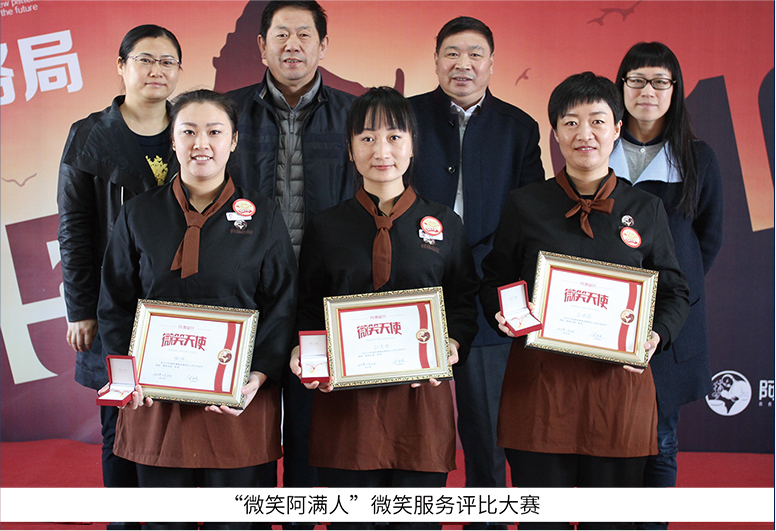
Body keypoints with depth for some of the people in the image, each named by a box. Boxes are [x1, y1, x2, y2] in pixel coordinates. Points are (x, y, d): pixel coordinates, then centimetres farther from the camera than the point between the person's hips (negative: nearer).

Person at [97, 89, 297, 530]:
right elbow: (115, 306, 9)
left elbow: (282, 308, 1)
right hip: (155, 399, 1)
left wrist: (257, 377, -12)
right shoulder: (138, 216, 6)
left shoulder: (263, 218, 3)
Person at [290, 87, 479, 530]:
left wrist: (452, 345, -10)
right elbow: (309, 309, 12)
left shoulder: (445, 224, 8)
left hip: (422, 398, 0)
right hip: (346, 399, 0)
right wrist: (304, 352, -7)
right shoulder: (326, 227, 8)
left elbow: (464, 303, 9)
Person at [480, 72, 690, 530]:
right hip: (539, 380, 0)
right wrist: (505, 315, -8)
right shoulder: (524, 206, 7)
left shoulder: (646, 209, 9)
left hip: (620, 382, 1)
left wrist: (656, 336, -6)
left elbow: (676, 292, 13)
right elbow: (494, 281, 13)